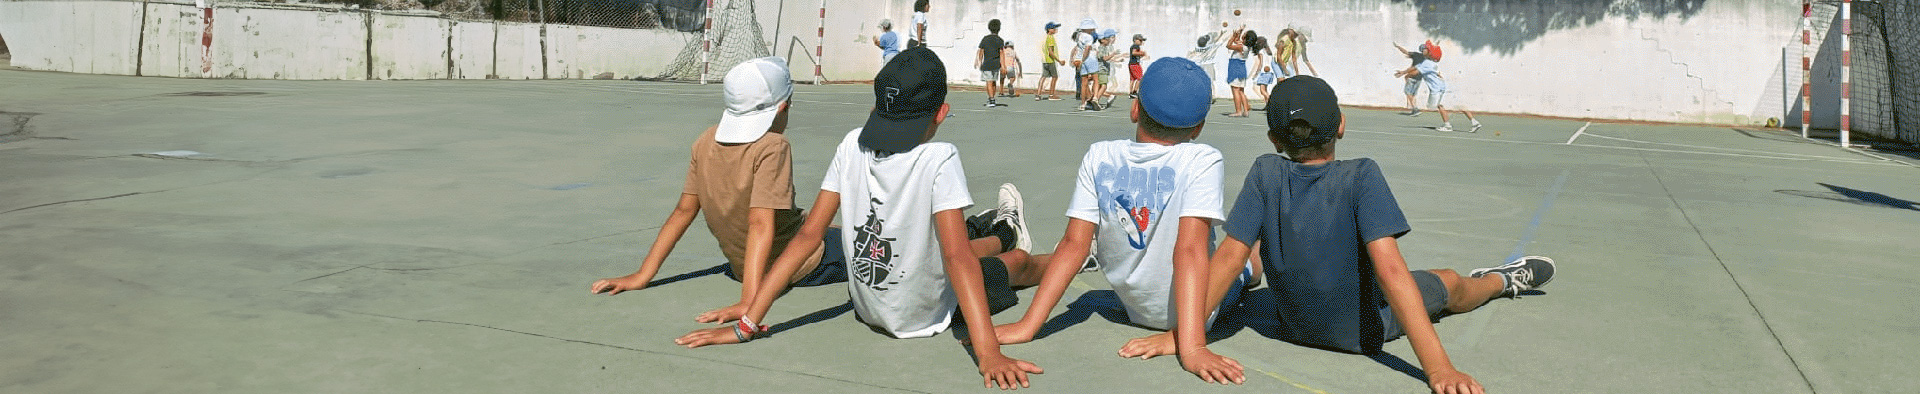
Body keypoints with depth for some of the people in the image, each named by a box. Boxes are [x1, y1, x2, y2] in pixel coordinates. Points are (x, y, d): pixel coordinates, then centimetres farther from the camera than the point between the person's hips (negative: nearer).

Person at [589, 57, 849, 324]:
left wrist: (642, 276, 1)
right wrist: (749, 303, -35)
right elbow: (760, 224, -31)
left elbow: (684, 210, -4)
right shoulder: (772, 146, -24)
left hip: (740, 269, 7)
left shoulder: (707, 142, -6)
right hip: (801, 270, -7)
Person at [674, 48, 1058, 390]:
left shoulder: (852, 146, -16)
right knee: (1019, 260, 26)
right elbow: (958, 257, -35)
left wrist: (747, 325, -13)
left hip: (868, 308, 4)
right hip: (925, 317, -4)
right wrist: (989, 355, -38)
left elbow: (808, 235, -16)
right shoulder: (939, 160, -29)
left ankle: (1001, 231, 61)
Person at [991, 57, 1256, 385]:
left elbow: (1074, 243, -18)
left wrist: (1027, 325, -17)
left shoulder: (1099, 157, -13)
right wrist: (1192, 348, -36)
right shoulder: (1202, 161, -22)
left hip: (1134, 306, 3)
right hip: (1192, 308, -3)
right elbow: (1190, 250, -32)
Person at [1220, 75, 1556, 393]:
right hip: (1362, 332, -3)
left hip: (1294, 328, 3)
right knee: (1449, 283, 25)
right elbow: (1389, 270, -33)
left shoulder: (1265, 173, -19)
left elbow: (1229, 256, -22)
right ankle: (1504, 281, 58)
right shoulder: (1360, 176, -27)